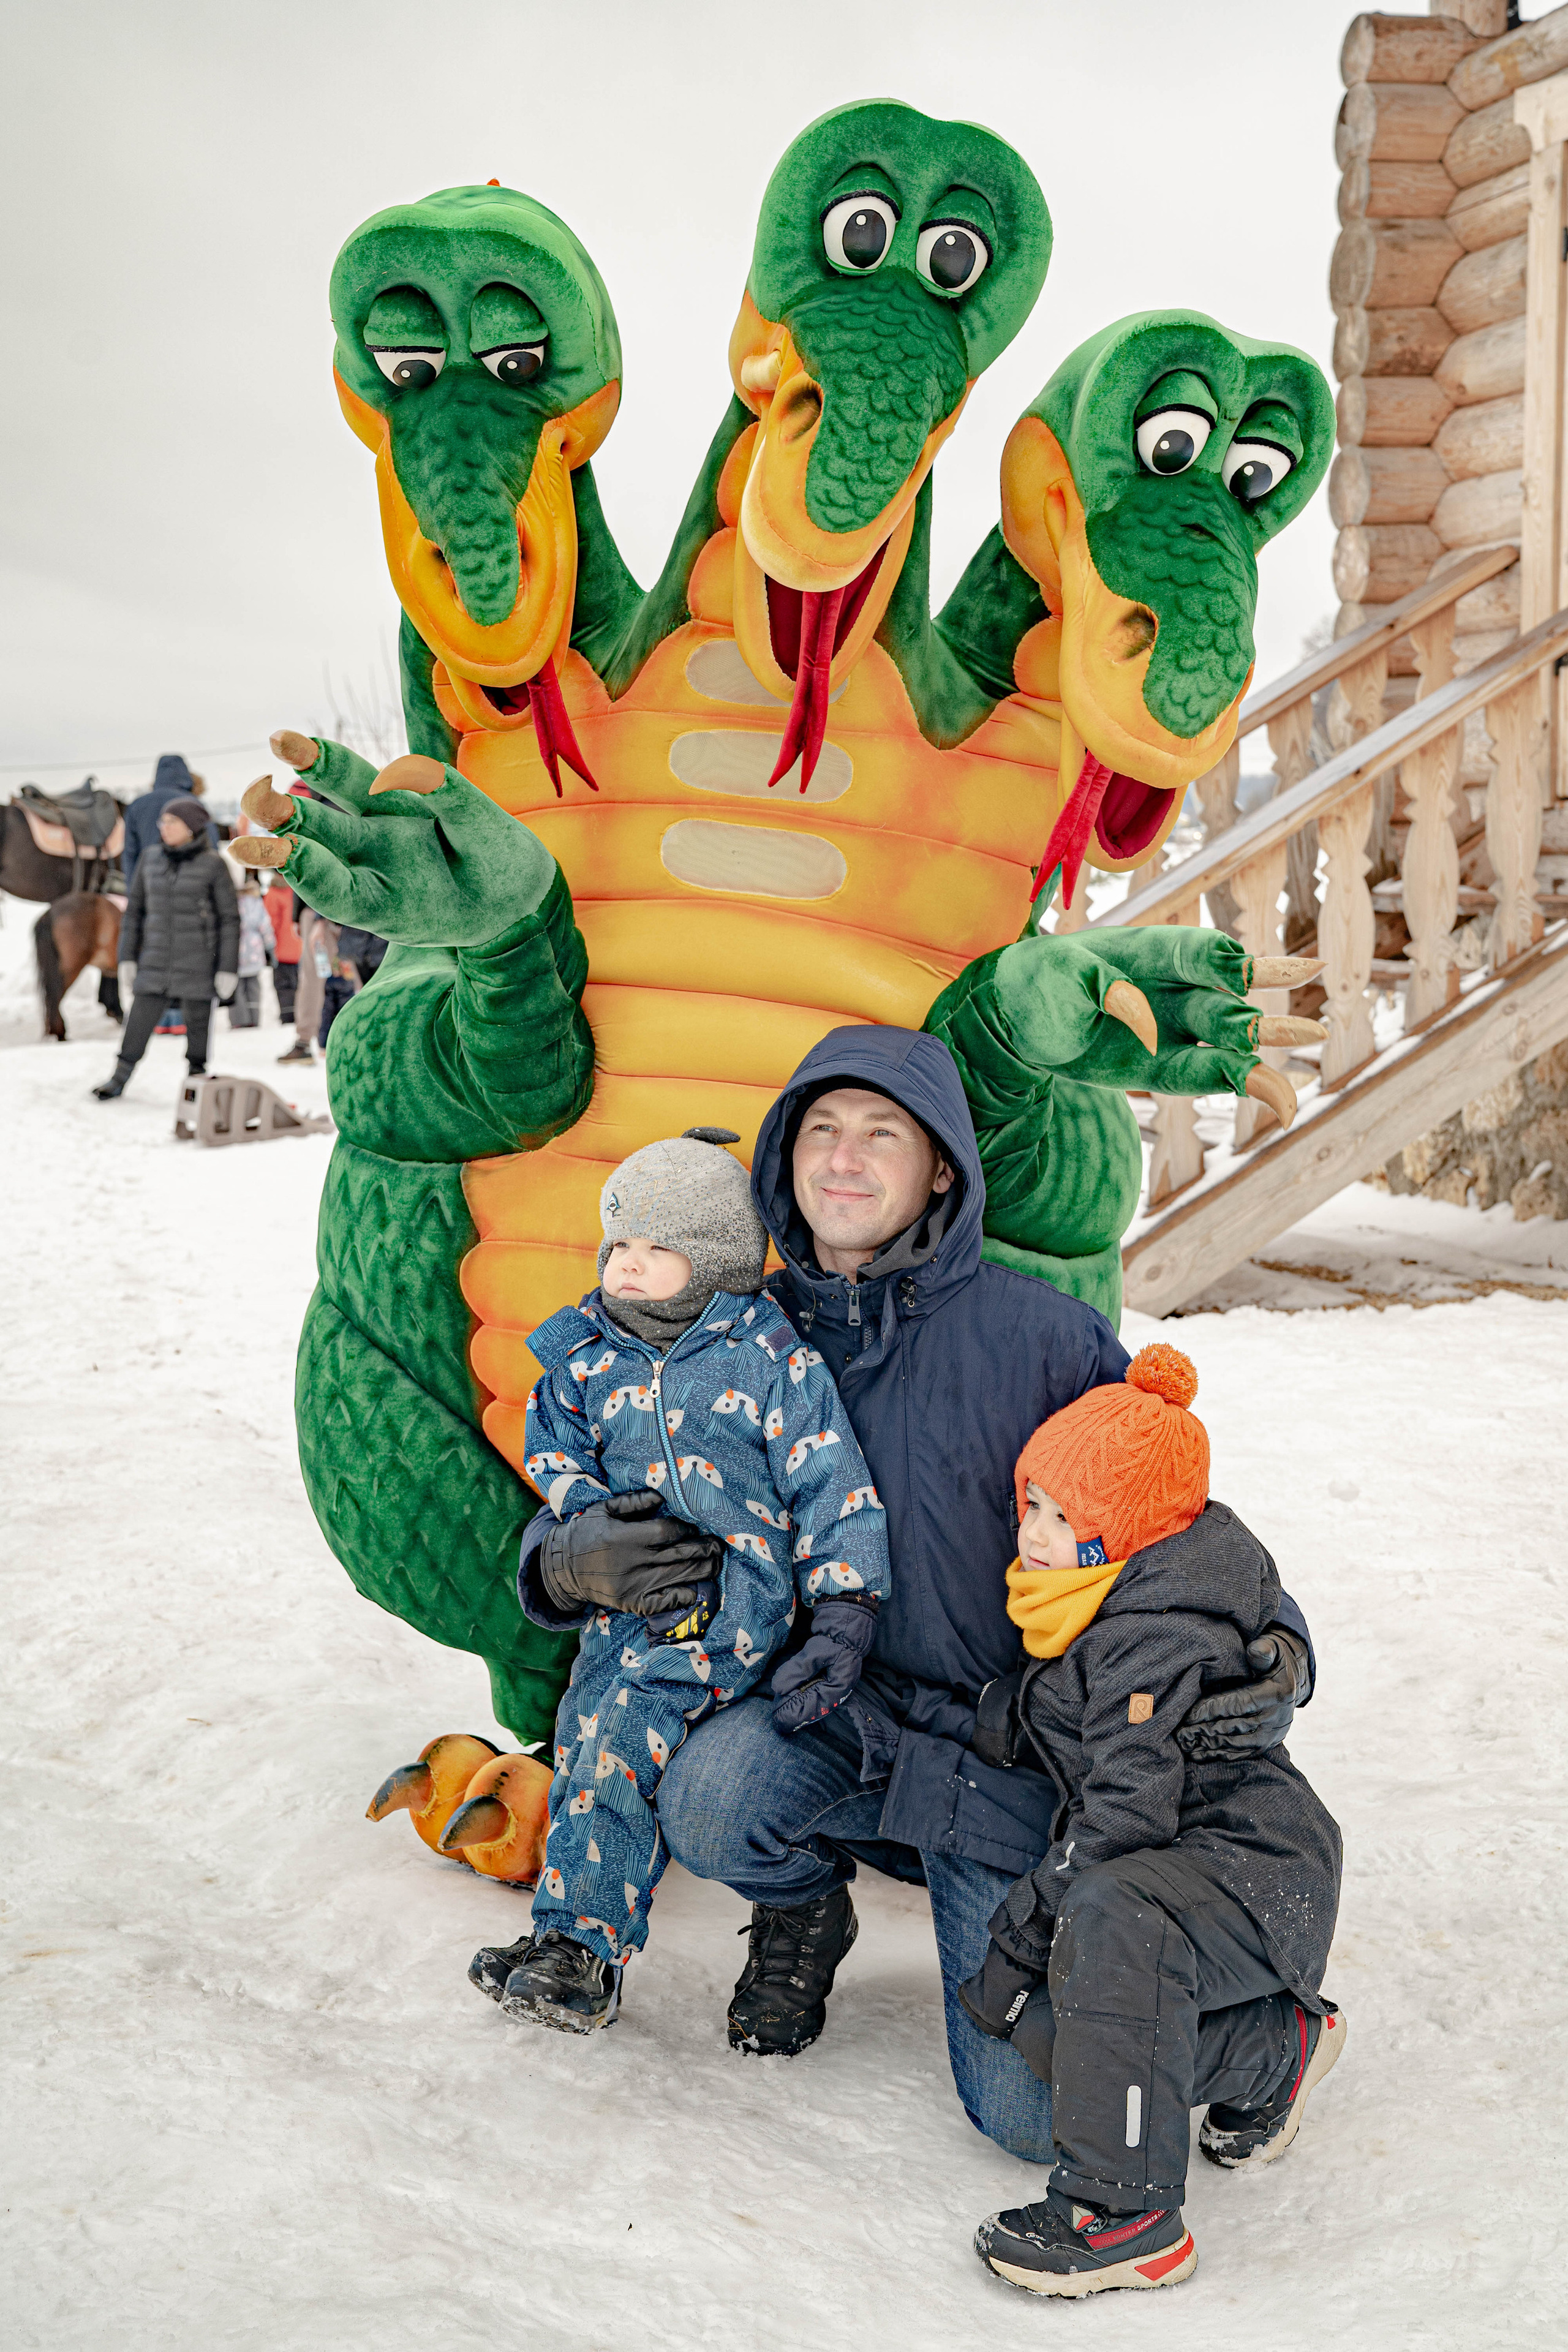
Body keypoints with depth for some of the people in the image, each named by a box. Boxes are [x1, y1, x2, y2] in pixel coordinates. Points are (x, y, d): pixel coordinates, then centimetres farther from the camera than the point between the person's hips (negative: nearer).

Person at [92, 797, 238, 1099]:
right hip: (156, 960, 3)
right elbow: (134, 909, 14)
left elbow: (229, 918, -2)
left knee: (197, 1023, 5)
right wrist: (127, 958, 10)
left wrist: (228, 968, -5)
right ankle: (119, 1078, 12)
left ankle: (197, 1076, 21)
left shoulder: (213, 865, -4)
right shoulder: (150, 859, 7)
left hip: (197, 965, -3)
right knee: (139, 1021, 1)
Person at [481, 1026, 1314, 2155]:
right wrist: (567, 1561, -16)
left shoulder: (1040, 1334, -11)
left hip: (1007, 1748, -2)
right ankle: (805, 1911, 7)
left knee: (1037, 2114, -7)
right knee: (713, 1799, -31)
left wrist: (1271, 1649, -25)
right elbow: (593, 1497, 8)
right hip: (826, 1714, 2)